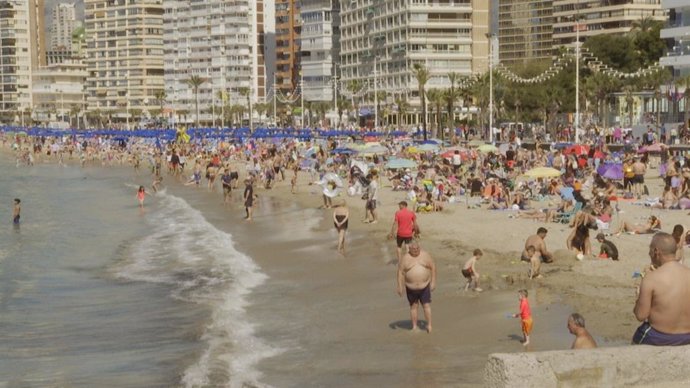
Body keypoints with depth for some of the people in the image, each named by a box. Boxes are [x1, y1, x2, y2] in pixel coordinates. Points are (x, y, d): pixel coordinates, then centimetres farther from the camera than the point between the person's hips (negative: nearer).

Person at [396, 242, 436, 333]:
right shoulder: (405, 258, -6)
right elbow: (400, 272, -4)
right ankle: (414, 326, 18)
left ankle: (429, 325, 6)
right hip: (411, 288, 0)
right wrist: (400, 286, -7)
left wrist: (433, 282, -1)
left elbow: (433, 267, 3)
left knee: (427, 305, -2)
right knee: (413, 306, 9)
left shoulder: (425, 255, -3)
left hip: (425, 287, 0)